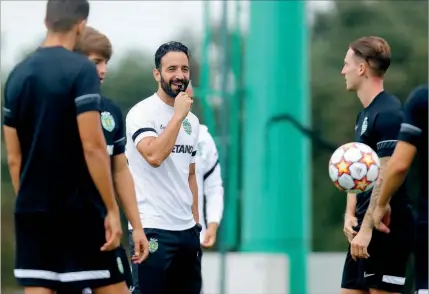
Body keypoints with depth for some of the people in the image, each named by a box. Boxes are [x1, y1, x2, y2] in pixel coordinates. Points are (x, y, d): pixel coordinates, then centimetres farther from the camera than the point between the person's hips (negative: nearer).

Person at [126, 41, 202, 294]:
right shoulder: (142, 113, -7)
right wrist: (178, 115, -16)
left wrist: (196, 221, 17)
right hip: (153, 228, -7)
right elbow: (154, 156, -24)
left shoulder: (192, 120, 15)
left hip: (187, 229, 7)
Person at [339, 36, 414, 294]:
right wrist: (350, 215, 6)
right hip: (363, 229, 10)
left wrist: (367, 228, -22)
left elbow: (387, 176, -20)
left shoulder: (388, 113, -14)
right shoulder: (365, 114, 17)